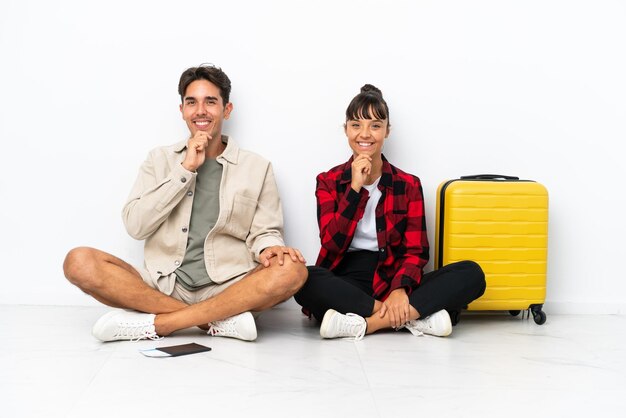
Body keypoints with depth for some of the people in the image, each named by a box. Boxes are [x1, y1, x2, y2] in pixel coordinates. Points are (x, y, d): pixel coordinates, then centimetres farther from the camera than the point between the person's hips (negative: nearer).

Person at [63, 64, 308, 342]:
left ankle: (154, 324, -26)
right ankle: (219, 320, -24)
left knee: (292, 271, -31)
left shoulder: (257, 167, 10)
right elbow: (135, 225, 0)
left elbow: (265, 232, 6)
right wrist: (185, 169, -6)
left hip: (226, 290, -1)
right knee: (79, 262, -22)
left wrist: (269, 248, -19)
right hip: (163, 286, 1)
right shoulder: (160, 159, 12)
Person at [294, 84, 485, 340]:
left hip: (391, 279, 1)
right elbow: (332, 244, -5)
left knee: (472, 273, -22)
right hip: (345, 281, -1)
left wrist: (400, 289, -19)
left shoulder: (408, 185, 9)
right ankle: (414, 316, -27)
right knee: (304, 279, -37)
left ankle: (364, 324, -29)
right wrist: (355, 188, -12)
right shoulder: (329, 182, 8)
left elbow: (416, 251, 1)